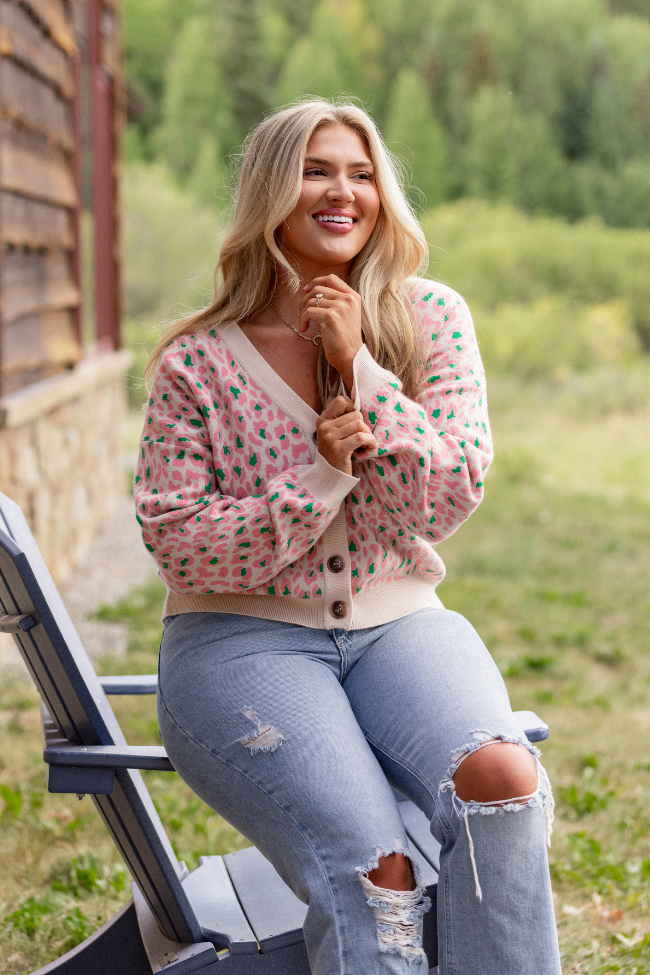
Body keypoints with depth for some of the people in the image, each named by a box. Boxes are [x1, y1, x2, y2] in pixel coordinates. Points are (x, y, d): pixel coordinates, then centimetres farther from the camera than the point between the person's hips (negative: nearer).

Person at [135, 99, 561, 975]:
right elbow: (180, 548, -5)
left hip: (397, 623, 3)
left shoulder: (432, 321, 3)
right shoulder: (196, 361, -2)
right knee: (371, 869, -27)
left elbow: (452, 498, -5)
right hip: (240, 639, -2)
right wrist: (321, 479, -18)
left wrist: (360, 369, -14)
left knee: (502, 779, -28)